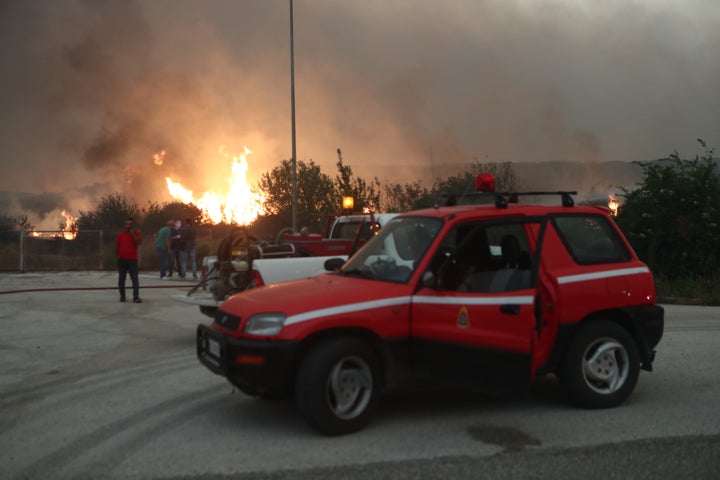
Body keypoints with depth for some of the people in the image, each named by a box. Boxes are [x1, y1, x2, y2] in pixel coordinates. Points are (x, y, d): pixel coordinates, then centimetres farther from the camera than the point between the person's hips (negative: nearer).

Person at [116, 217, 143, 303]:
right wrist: (117, 255, 11)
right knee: (121, 279, 7)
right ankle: (122, 296, 17)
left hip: (132, 260, -2)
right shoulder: (121, 234, 6)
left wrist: (133, 234, -17)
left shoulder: (136, 233, 1)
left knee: (135, 278, -8)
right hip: (122, 260, 2)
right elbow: (116, 246, 14)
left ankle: (136, 297, -10)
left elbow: (139, 242, -17)